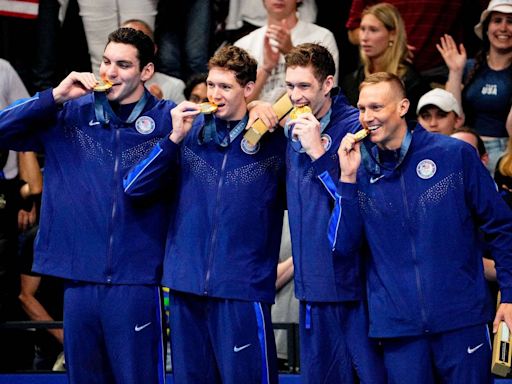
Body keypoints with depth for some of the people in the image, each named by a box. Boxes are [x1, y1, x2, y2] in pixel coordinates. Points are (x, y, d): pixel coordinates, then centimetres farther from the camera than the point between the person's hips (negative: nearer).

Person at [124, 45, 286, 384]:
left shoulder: (273, 141, -1)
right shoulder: (190, 130, 7)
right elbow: (134, 187, 3)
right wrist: (175, 138, -8)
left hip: (243, 290, -4)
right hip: (186, 285, 4)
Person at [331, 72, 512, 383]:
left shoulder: (455, 155, -1)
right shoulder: (361, 169, 7)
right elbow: (343, 245, 0)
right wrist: (348, 178, -8)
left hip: (461, 319, -2)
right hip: (398, 324, 2)